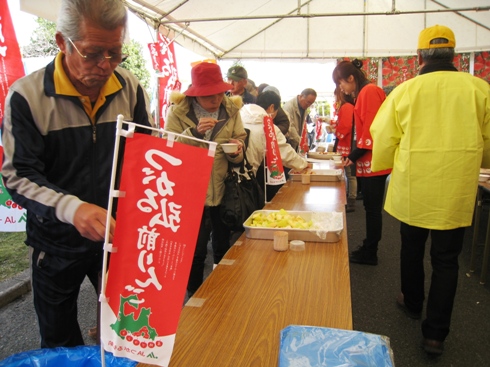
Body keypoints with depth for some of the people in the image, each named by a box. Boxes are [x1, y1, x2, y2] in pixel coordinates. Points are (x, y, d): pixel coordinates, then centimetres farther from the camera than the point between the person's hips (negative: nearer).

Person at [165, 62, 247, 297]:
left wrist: (237, 151, -18)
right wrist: (194, 133, -27)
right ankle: (194, 298, 30)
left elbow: (240, 151, 5)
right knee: (195, 252, 6)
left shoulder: (231, 110, 2)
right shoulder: (178, 111, -6)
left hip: (223, 192, 3)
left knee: (223, 248, 16)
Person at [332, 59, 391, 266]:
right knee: (371, 207, 14)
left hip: (373, 162, -9)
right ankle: (369, 249, 25)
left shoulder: (369, 91, -12)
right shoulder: (364, 93, 16)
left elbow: (372, 128, -18)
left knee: (372, 208, 0)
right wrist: (353, 155, 12)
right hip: (368, 162, 9)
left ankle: (369, 254, 11)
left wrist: (355, 155, -13)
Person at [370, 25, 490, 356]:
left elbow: (384, 140, -2)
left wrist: (384, 166, 18)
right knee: (446, 258, 12)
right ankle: (436, 332, 16)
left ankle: (412, 303, 41)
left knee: (412, 248, 21)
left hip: (413, 187, 0)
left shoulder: (404, 91, -5)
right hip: (457, 190, 0)